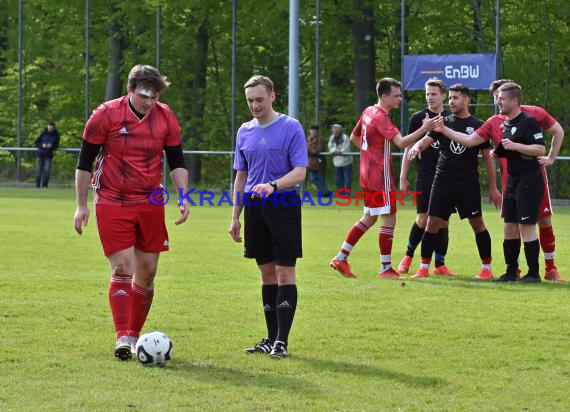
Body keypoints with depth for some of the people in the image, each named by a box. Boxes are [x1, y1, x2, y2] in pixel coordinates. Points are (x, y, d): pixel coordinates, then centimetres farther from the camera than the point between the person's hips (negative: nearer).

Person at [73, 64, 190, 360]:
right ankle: (122, 338, -16)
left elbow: (177, 162, 9)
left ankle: (134, 335, 17)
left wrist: (183, 198, -3)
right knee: (122, 269, -13)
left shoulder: (165, 117, 0)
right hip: (113, 203, -4)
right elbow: (84, 162, -3)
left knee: (147, 272, 5)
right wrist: (82, 205, -4)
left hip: (151, 203, 4)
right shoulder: (105, 115, -9)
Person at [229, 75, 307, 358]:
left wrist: (273, 185, -28)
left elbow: (300, 172, -12)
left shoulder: (291, 128, -6)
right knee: (267, 274, 9)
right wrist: (235, 217, 14)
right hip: (254, 206, 5)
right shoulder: (245, 131, 11)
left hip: (283, 205, -5)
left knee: (285, 273, -7)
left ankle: (282, 341, -7)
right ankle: (271, 338, 14)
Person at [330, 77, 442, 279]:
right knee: (389, 220, -5)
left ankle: (341, 258, 18)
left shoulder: (368, 112, 11)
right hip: (380, 177, -10)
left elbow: (354, 137, 24)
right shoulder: (380, 117, -18)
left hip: (368, 175, 10)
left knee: (369, 218, 18)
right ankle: (386, 269, -2)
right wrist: (424, 129, -37)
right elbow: (401, 142, -30)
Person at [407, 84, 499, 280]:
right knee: (432, 222, -2)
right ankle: (424, 267, 4)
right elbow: (426, 140, -2)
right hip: (443, 180, 2)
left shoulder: (478, 125, 3)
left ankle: (486, 267, 10)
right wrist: (416, 146, -27)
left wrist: (493, 187, 2)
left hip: (468, 182, -2)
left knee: (477, 223, -2)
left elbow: (487, 157, 5)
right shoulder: (443, 122, 9)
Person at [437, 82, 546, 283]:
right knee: (510, 227, 9)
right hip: (513, 181, 8)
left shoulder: (528, 122, -11)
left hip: (529, 181, -8)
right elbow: (471, 140, 14)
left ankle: (534, 273, -1)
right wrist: (443, 129, 11)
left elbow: (540, 149, -17)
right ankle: (511, 272, 17)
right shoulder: (501, 124, 12)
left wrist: (514, 146, -22)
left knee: (526, 227, -8)